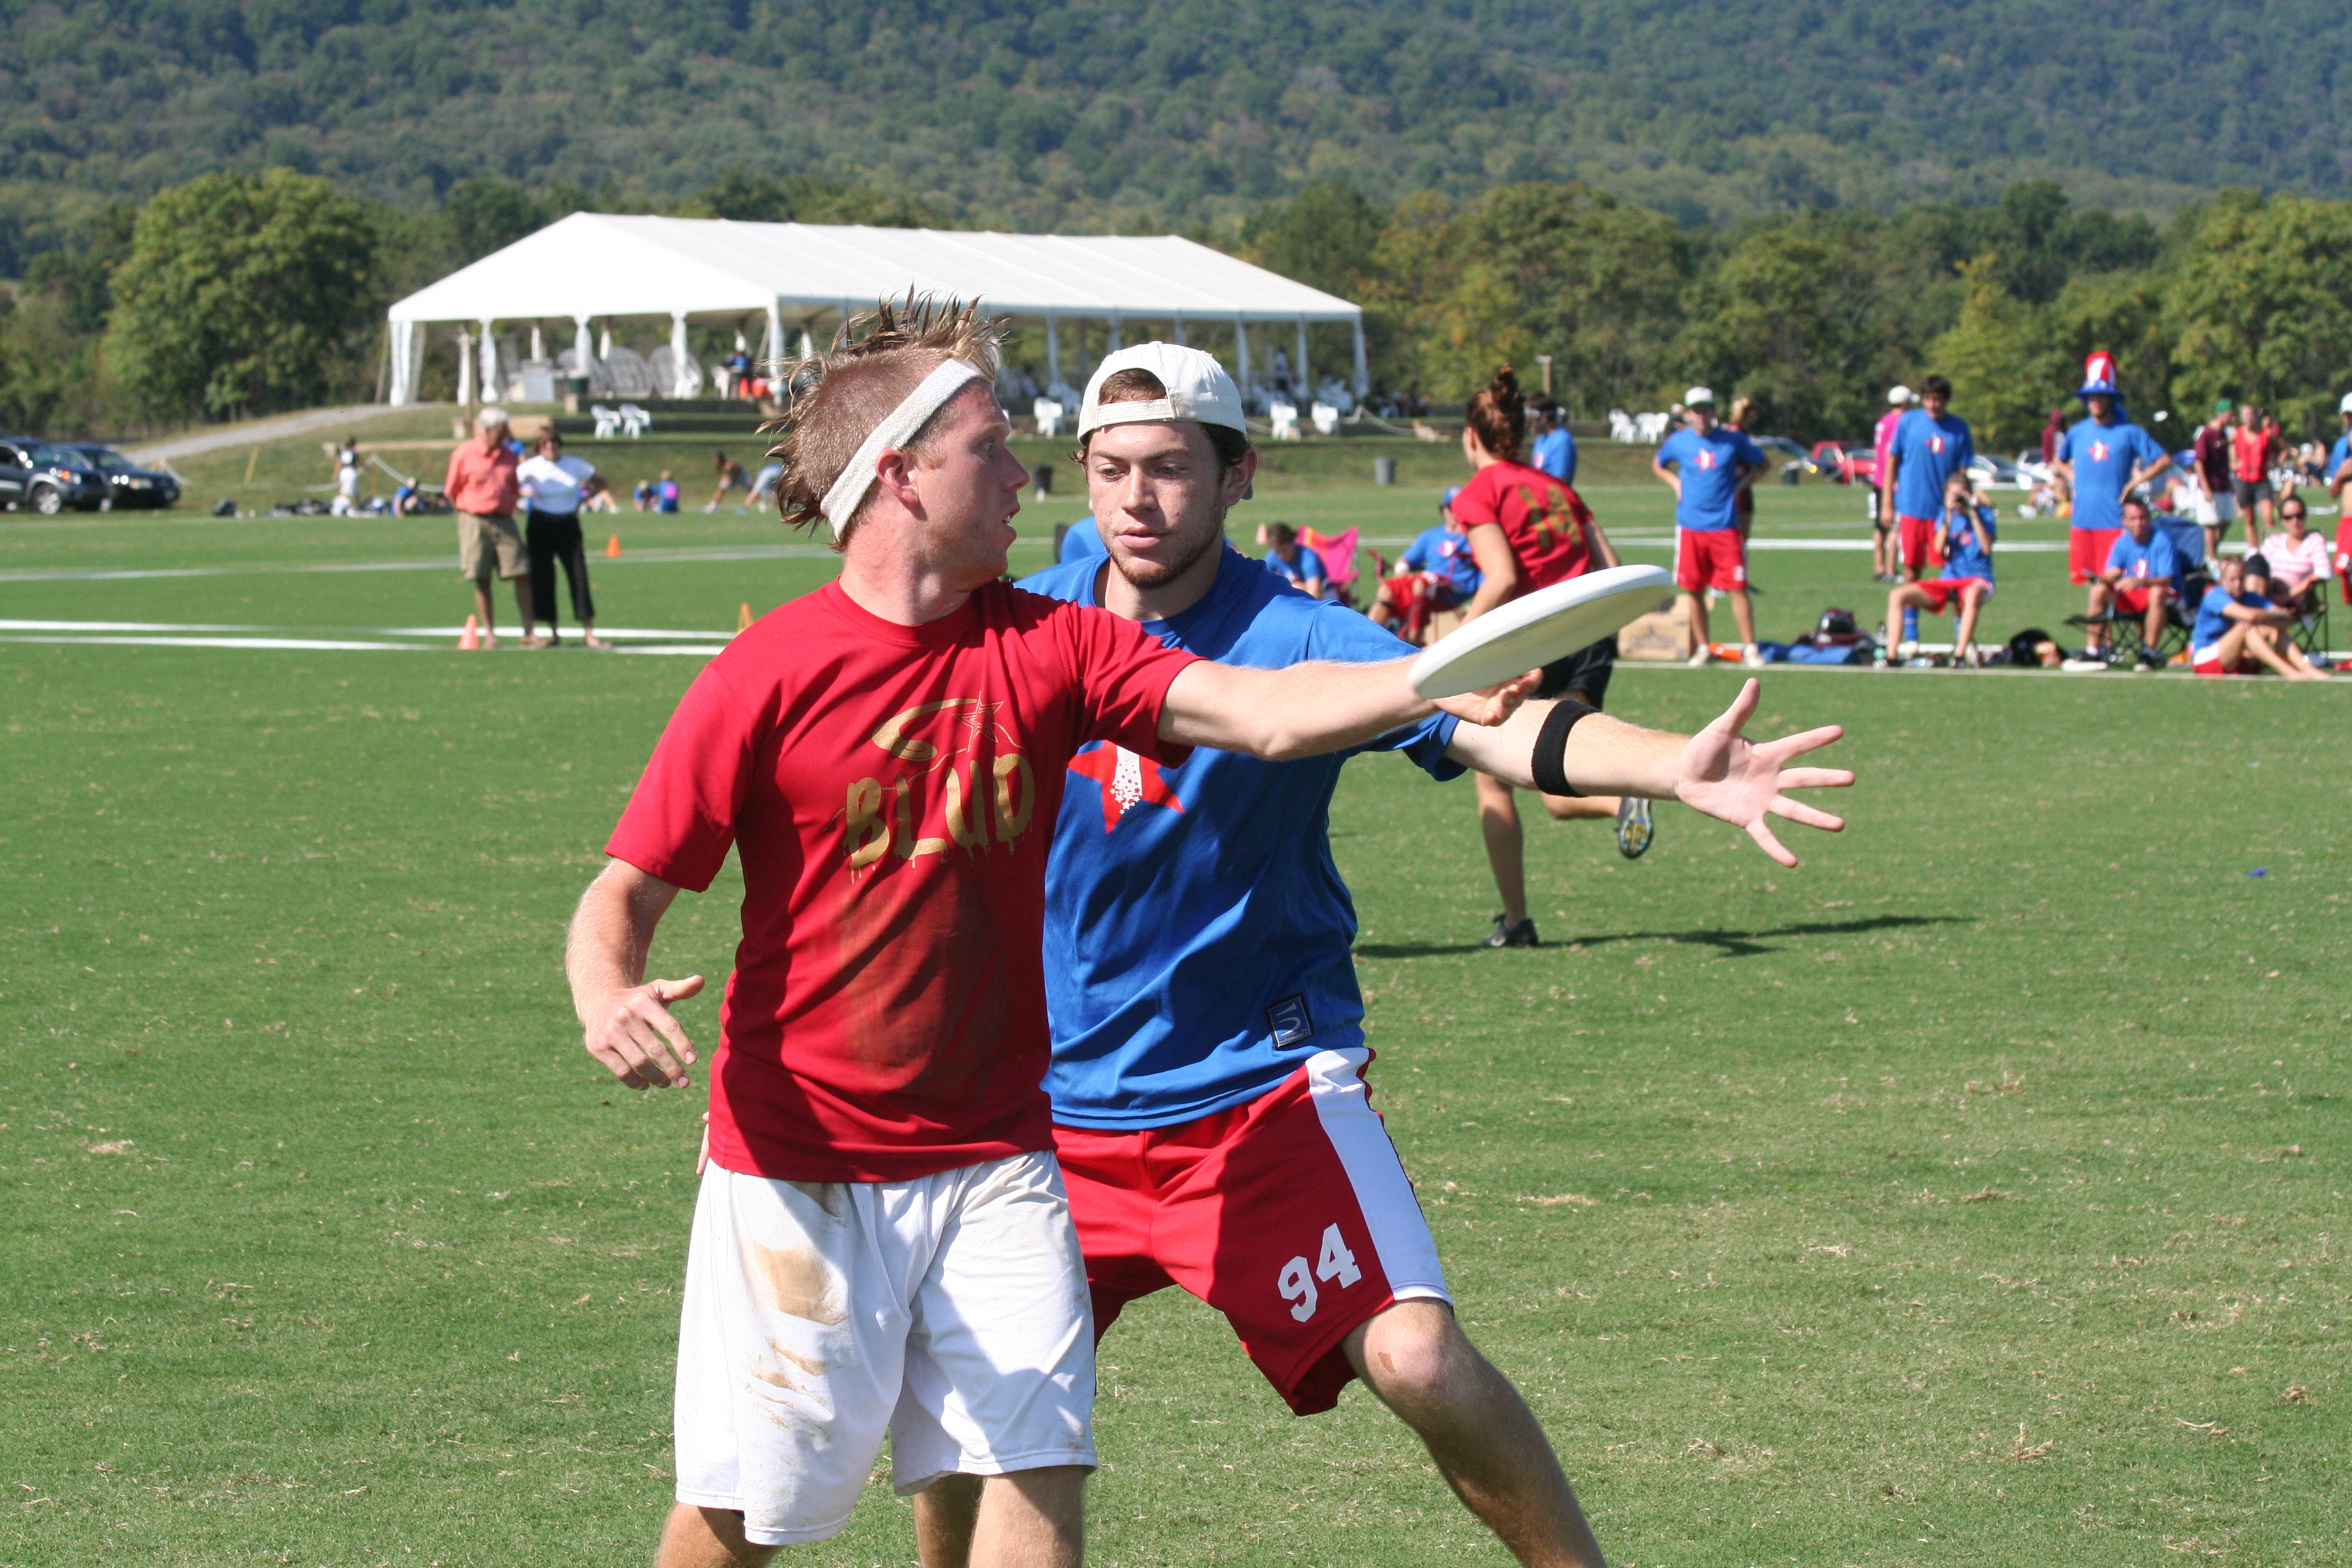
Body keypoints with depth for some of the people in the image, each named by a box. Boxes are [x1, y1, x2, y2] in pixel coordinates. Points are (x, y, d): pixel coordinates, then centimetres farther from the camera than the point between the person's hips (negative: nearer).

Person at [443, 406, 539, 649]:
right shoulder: (464, 455, -4)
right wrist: (467, 518, 4)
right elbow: (452, 492, 3)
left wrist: (508, 511, 11)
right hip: (475, 521, -4)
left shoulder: (508, 455, 9)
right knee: (481, 580, 0)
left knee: (522, 575, -4)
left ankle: (528, 633, -1)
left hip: (504, 520, 4)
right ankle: (489, 634, 8)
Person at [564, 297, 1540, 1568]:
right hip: (803, 1168, -3)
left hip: (995, 1162, 3)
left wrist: (1430, 680, -29)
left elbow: (1265, 712, -12)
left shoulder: (1047, 647, 1)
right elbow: (624, 897, -8)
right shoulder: (771, 675, -10)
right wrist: (608, 1003, -30)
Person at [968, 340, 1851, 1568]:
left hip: (1260, 1086, -3)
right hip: (1056, 1102, 3)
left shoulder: (1293, 638, -13)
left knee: (1419, 1361, -19)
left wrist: (1680, 767, -45)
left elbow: (1483, 724, -28)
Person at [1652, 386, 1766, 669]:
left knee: (1737, 587, -6)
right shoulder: (1678, 442, 5)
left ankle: (1749, 648, -1)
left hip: (1725, 526, -2)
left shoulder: (1733, 441, 0)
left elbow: (1761, 464, 14)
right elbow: (1657, 465, 23)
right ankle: (1703, 648, 15)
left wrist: (1740, 485, 0)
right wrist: (1676, 484, 6)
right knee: (1694, 589, 4)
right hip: (1690, 527, 2)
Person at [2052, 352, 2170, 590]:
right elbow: (2058, 461, 30)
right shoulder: (2077, 432, 11)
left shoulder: (2129, 432, -1)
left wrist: (2135, 483, -9)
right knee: (2087, 579, 5)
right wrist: (2072, 477, 11)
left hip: (2115, 519, -4)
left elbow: (2164, 461, -2)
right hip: (2082, 521, 4)